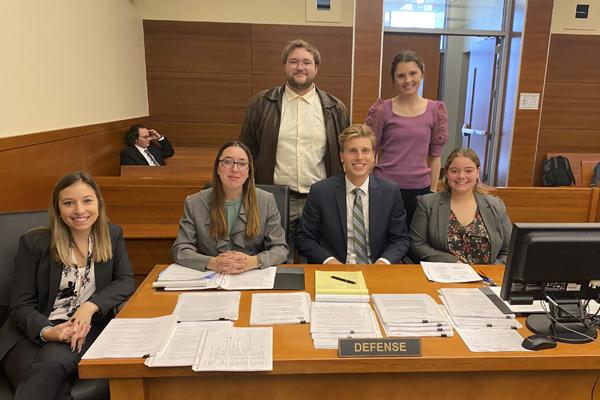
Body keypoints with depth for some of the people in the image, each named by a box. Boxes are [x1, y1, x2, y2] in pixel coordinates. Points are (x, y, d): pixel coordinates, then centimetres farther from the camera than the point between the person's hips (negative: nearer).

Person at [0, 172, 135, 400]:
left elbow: (126, 281, 1)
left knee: (52, 362, -32)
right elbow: (21, 305, -2)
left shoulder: (112, 236, 6)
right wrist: (47, 332, -23)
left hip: (86, 328, 1)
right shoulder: (34, 243, -1)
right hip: (33, 332, -1)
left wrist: (90, 306, -18)